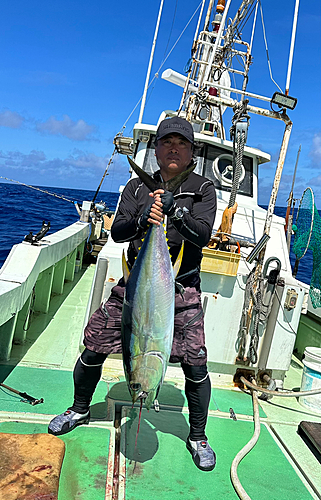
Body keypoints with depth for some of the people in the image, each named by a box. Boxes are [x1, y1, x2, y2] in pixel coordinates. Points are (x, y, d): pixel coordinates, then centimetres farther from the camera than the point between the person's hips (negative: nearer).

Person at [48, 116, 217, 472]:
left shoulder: (202, 189, 1)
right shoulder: (138, 186, 6)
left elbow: (202, 235, -13)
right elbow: (117, 232, -5)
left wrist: (176, 210, -30)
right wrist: (141, 219, -25)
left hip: (181, 291, -2)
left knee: (196, 365, -6)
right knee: (93, 349, 5)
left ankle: (197, 437, 22)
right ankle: (80, 410, 35)